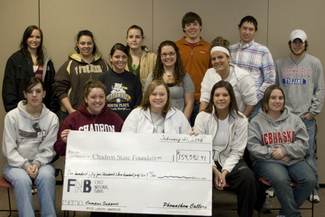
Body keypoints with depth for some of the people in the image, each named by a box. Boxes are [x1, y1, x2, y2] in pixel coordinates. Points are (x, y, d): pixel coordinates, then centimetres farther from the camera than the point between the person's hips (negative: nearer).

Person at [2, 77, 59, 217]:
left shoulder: (52, 118, 2)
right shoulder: (12, 116, -1)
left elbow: (49, 149, 0)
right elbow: (9, 149, -2)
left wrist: (37, 164, -18)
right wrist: (25, 165, -17)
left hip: (41, 163, 1)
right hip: (16, 164, -1)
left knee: (46, 176, -33)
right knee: (22, 179, -34)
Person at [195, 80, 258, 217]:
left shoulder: (240, 120, -1)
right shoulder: (202, 117, -1)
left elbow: (237, 151, -3)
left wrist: (224, 172, -17)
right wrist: (214, 170, -18)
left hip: (230, 160, 1)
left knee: (248, 179, -28)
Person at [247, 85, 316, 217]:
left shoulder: (294, 119, 14)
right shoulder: (256, 122, 6)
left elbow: (303, 144, 6)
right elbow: (253, 147, -4)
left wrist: (285, 150, -10)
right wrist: (273, 153, -14)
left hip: (294, 160, 4)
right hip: (267, 161, -3)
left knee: (309, 180, -23)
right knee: (281, 180, -34)